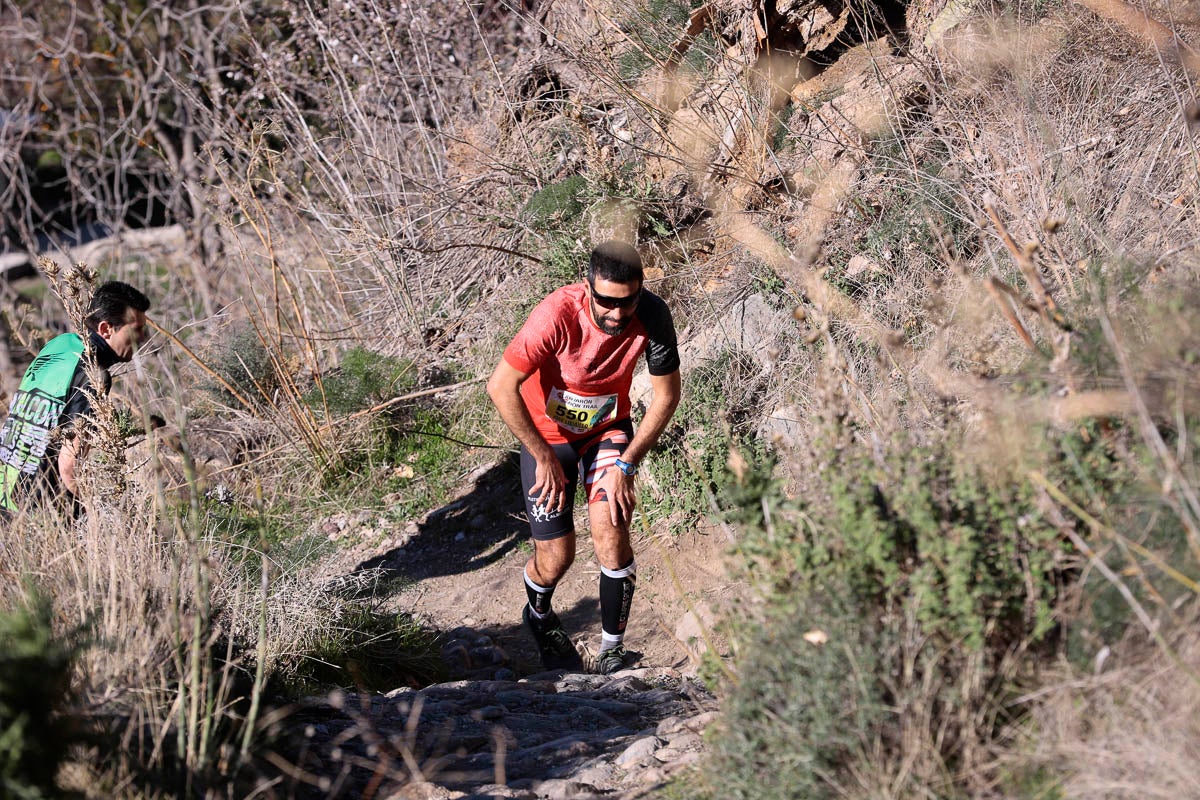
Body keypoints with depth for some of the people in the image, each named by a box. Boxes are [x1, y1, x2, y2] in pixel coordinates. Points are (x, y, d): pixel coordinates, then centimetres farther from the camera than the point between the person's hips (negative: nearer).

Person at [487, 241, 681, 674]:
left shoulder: (652, 315, -25)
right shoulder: (557, 314, -34)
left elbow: (666, 394, -11)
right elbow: (501, 387, -26)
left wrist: (626, 464, -16)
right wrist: (545, 457, -20)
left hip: (608, 428, 2)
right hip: (548, 432, -2)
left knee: (611, 533, -19)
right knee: (556, 557, -1)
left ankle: (612, 651, 1)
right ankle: (539, 616, 36)